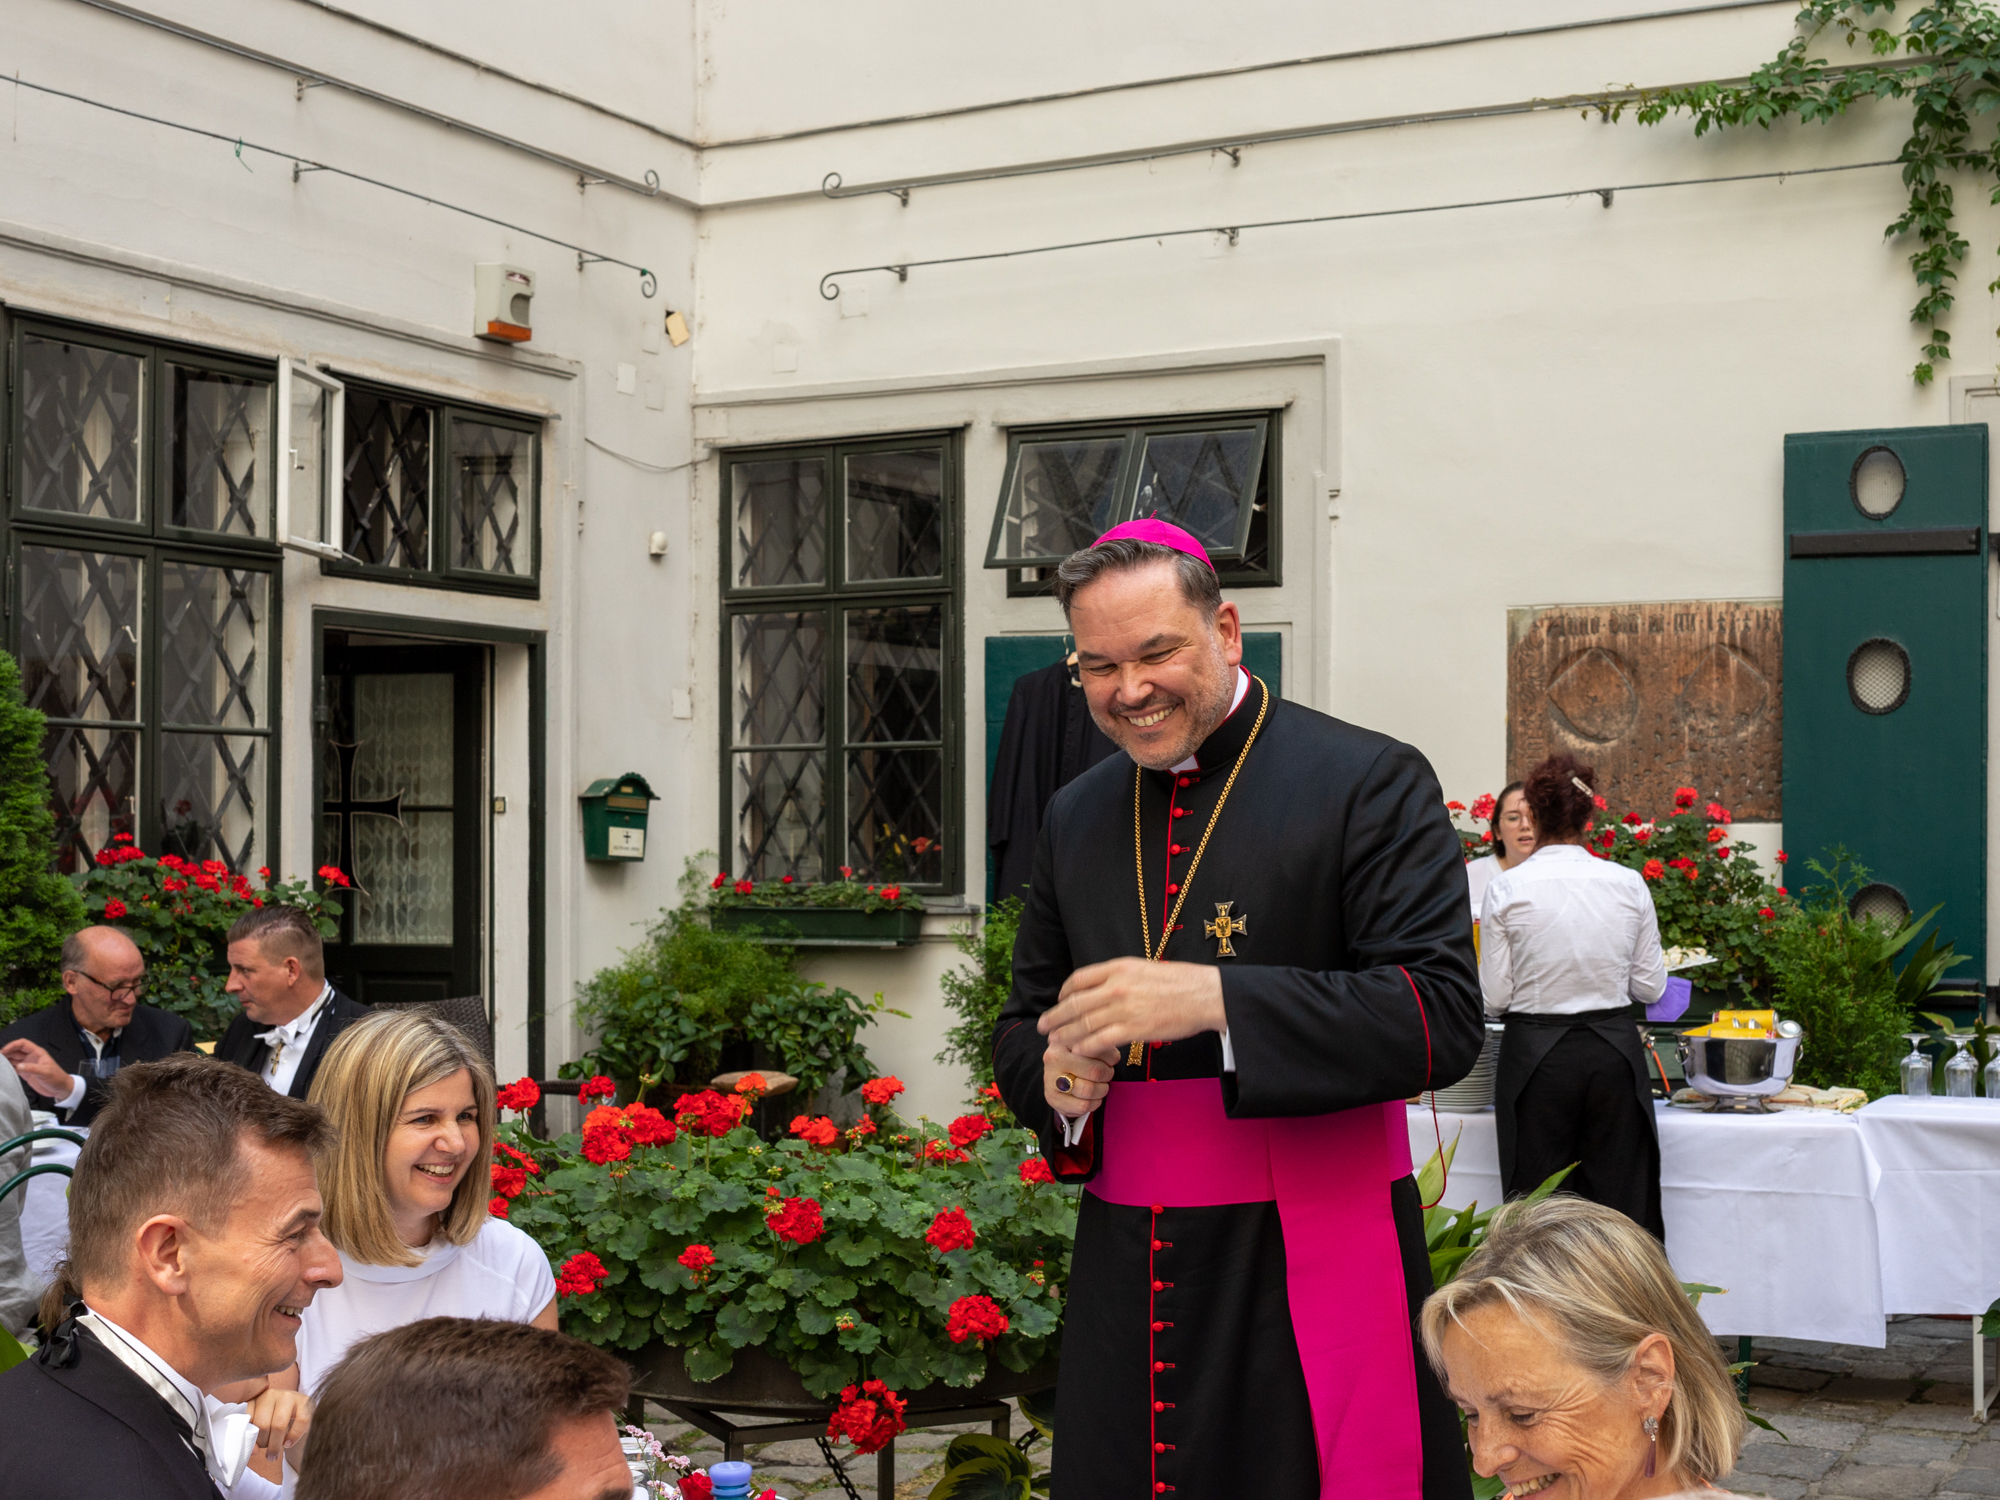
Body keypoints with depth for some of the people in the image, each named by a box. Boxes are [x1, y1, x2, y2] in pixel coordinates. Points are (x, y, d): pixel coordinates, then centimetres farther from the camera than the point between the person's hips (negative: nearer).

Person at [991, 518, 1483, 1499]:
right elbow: (1023, 1024, 19)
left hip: (1311, 1271, -5)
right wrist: (1055, 1076, -5)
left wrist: (1213, 998, -25)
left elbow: (1442, 1019, -16)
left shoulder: (1369, 784, -6)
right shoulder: (1076, 817, 12)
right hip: (1126, 1277, 5)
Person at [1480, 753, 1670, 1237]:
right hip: (1614, 1051, 2)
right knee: (1621, 1206, 8)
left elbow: (1495, 997, -5)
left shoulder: (1507, 889, -7)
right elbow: (1650, 987, 4)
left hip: (1536, 1053, -2)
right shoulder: (1628, 884, -1)